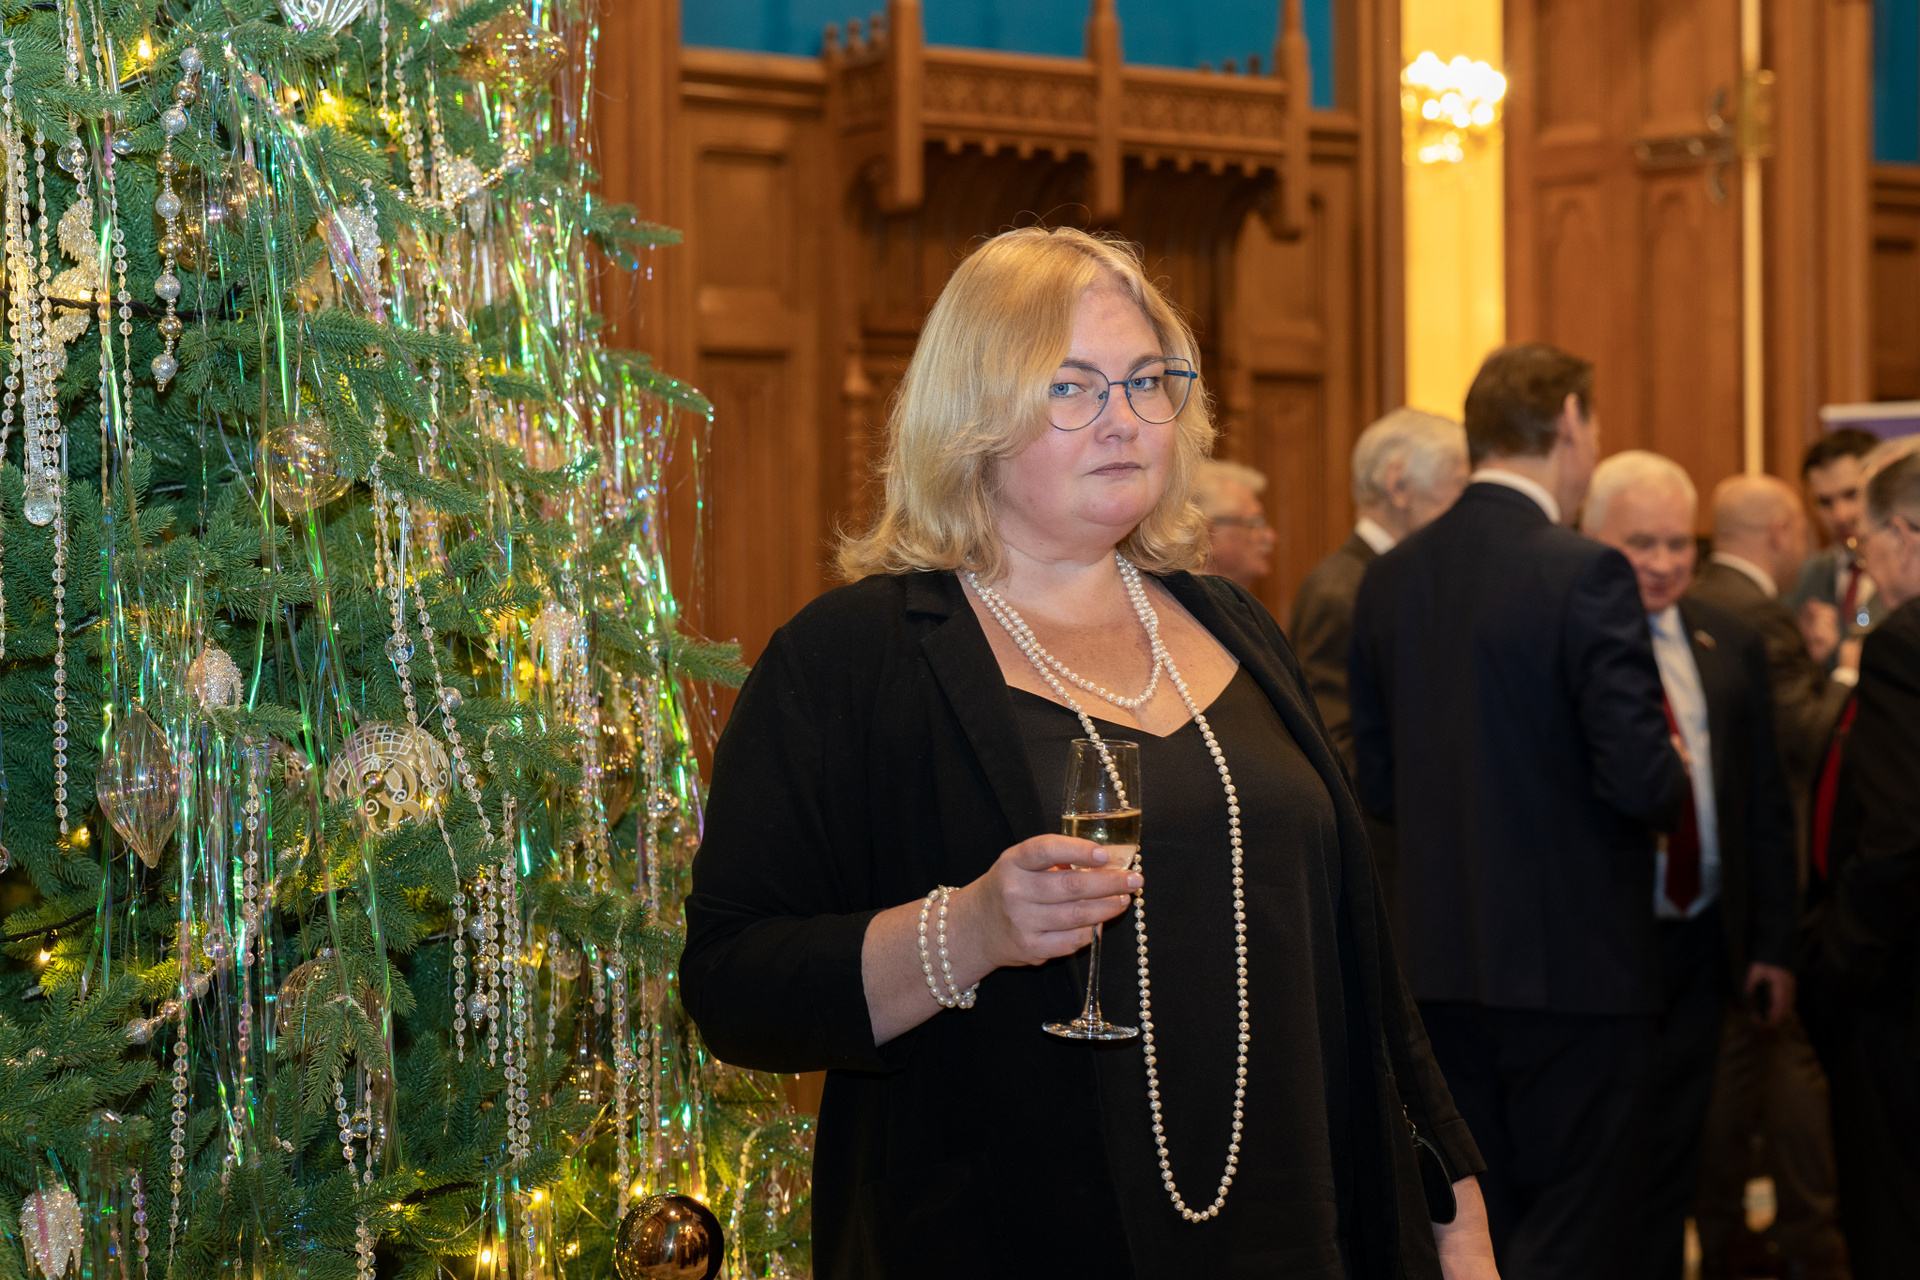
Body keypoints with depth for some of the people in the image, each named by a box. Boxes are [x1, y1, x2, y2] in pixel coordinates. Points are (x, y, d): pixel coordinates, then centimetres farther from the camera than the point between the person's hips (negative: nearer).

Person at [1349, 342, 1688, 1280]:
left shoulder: (1390, 579, 5)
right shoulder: (1584, 576, -15)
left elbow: (1377, 784, 9)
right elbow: (1642, 779, -19)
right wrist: (1674, 792, 3)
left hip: (1436, 962, 6)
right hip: (1573, 959, -6)